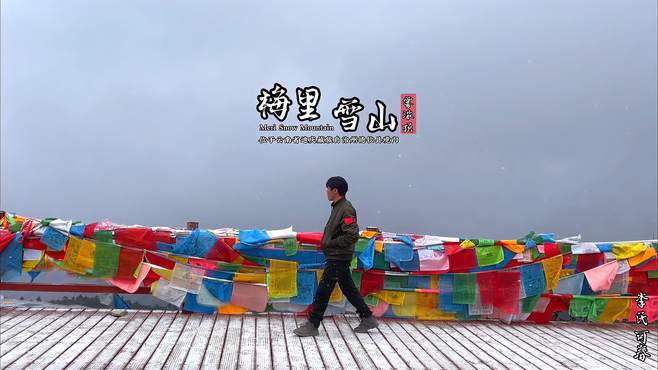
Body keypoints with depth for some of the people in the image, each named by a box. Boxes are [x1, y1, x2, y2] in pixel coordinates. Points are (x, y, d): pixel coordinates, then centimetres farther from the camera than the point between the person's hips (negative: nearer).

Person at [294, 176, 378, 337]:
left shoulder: (346, 210, -18)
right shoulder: (337, 207, 12)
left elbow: (352, 236, -24)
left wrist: (330, 243, -19)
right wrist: (325, 242, 8)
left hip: (338, 259, -10)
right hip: (335, 257, 10)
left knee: (323, 290, -4)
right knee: (349, 289, 15)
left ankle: (312, 325, 4)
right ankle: (368, 319, 23)